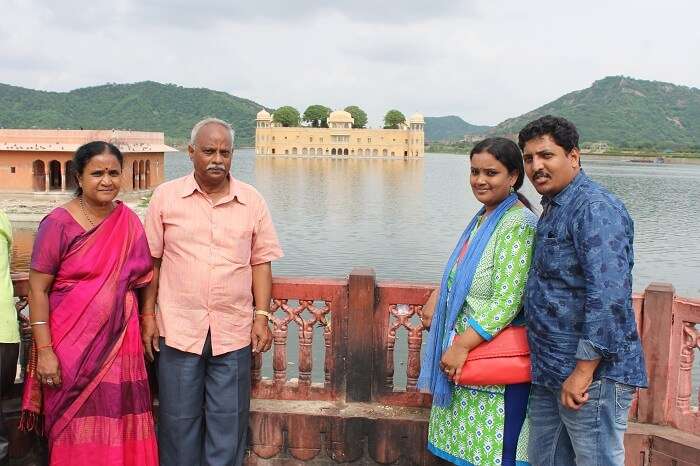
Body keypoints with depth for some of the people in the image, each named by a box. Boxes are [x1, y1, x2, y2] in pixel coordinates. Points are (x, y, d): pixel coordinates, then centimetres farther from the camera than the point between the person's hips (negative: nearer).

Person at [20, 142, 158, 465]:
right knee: (78, 436, 5)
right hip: (71, 345, -4)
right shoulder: (58, 224, -8)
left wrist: (146, 323, 7)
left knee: (119, 432, 9)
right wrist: (44, 351, -14)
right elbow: (37, 289, -9)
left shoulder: (129, 221, 5)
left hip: (120, 342, 4)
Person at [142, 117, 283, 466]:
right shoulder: (165, 197, 1)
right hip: (178, 329, 0)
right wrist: (148, 316, 2)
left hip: (233, 332, 1)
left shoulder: (252, 201, 4)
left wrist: (262, 316, 0)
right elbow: (151, 262, 4)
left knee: (228, 424, 9)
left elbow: (260, 261, 7)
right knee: (179, 423, 10)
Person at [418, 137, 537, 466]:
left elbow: (506, 301, -22)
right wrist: (438, 297, 9)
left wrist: (462, 345, -22)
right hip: (462, 358, 9)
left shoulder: (518, 225, -16)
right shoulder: (482, 219, 11)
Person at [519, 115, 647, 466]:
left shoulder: (595, 208, -17)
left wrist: (583, 371, -24)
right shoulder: (553, 209, 15)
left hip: (592, 372, -10)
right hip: (550, 372, 10)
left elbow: (609, 296, -25)